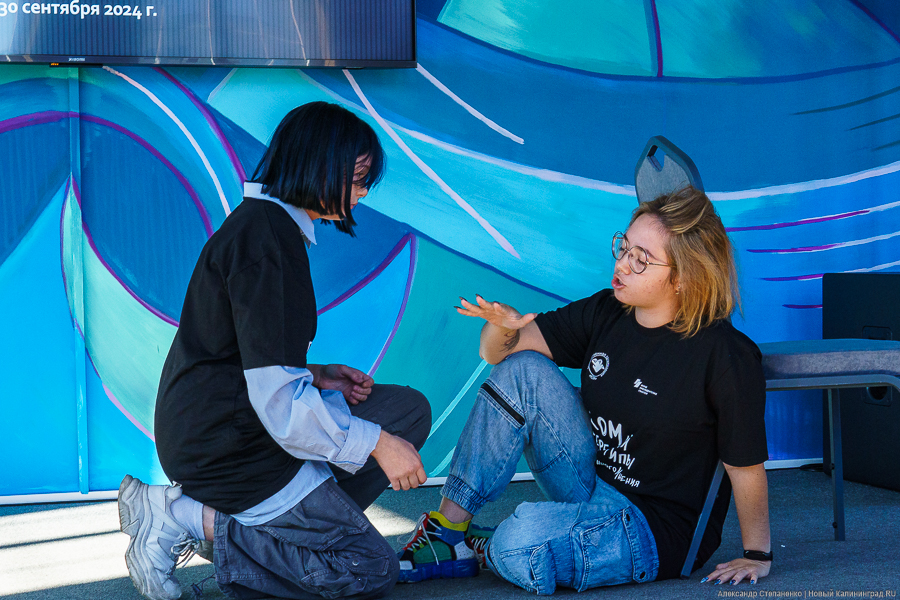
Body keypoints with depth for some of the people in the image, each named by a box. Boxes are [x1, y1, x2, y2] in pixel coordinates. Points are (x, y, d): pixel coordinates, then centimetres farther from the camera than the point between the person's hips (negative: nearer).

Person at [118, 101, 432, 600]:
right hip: (227, 444, -10)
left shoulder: (264, 222, 13)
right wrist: (376, 443, -15)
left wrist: (315, 375, 5)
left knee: (409, 409, 9)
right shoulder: (267, 233, -20)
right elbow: (280, 400, -24)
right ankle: (186, 517, -6)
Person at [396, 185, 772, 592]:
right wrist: (503, 329, -23)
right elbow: (498, 353, 0)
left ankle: (485, 549, 6)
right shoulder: (605, 313, -2)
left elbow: (746, 467, -13)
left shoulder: (727, 356, -21)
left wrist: (757, 556, -7)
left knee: (519, 547, -34)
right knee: (523, 369, -12)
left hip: (657, 528, -6)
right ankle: (448, 526, -8)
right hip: (591, 481, 7)